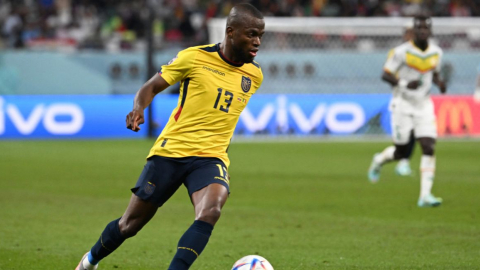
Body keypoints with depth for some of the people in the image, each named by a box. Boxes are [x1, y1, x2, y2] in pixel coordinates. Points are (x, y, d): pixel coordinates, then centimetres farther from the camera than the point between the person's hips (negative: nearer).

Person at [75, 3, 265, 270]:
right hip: (171, 151, -2)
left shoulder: (254, 75, 4)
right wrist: (138, 108, -20)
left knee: (210, 211, -31)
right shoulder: (194, 57, -8)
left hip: (211, 157, 2)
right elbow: (151, 87, -1)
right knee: (130, 224, 8)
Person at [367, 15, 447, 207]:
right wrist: (404, 83, -26)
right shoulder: (402, 52, -12)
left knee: (429, 148, -11)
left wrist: (440, 83, -4)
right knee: (401, 152, 0)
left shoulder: (436, 53, 3)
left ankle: (425, 195, -10)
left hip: (424, 105, 4)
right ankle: (379, 160, 36)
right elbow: (385, 75, -9)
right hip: (403, 105, -4)